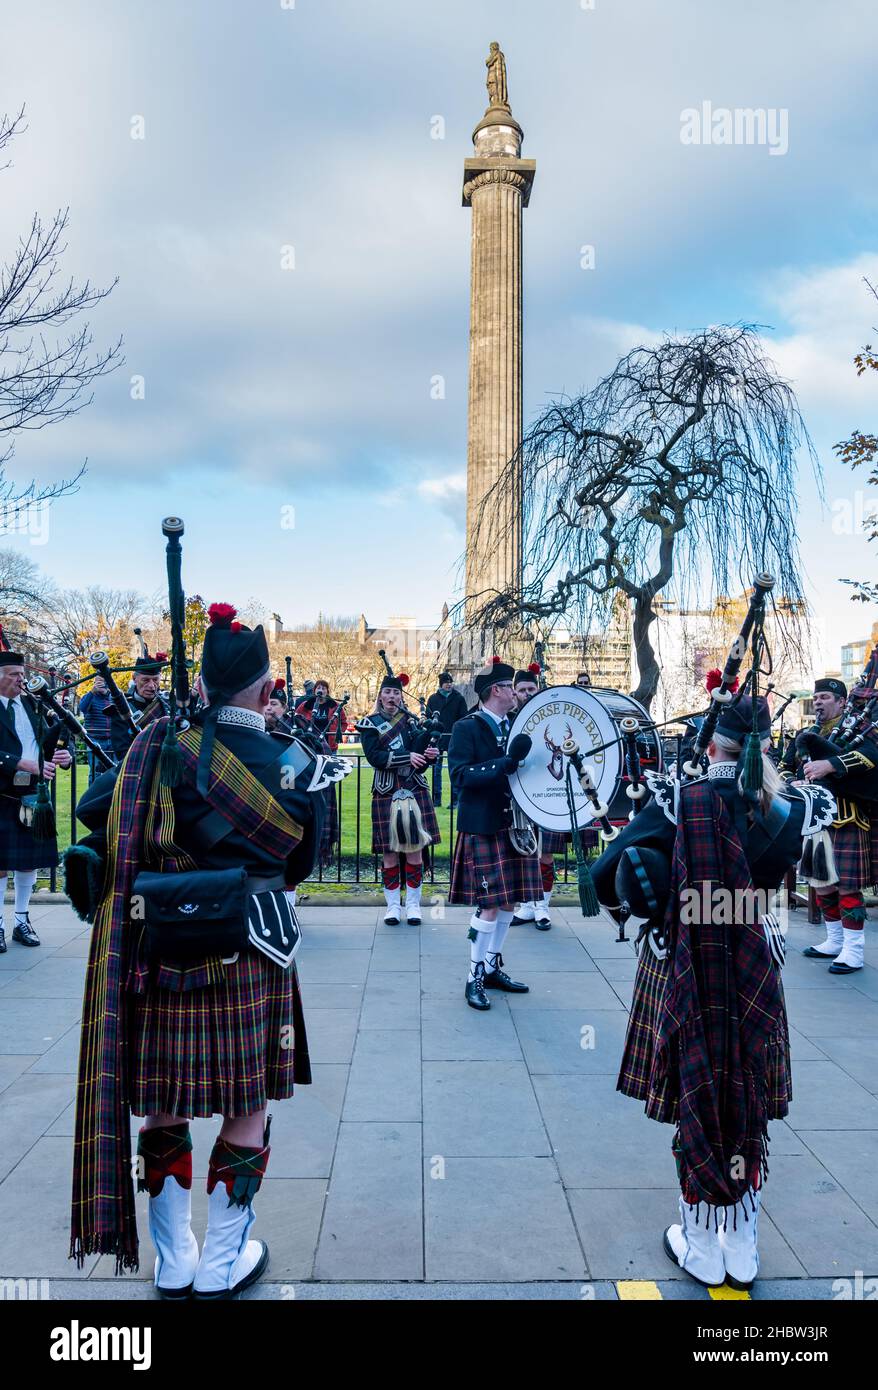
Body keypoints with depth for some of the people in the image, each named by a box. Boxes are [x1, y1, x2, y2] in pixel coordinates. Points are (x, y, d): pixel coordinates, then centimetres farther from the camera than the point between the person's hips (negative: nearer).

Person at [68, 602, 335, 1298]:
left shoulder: (163, 746, -5)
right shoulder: (295, 763, -5)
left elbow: (93, 807, -5)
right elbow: (298, 864, 6)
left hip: (164, 954, 2)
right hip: (253, 955, -2)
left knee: (166, 1106, 17)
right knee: (249, 1107, 15)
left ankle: (173, 1262, 32)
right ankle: (223, 1265, 27)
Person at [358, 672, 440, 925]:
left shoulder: (411, 721, 12)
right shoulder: (370, 724, 3)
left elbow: (420, 757, 6)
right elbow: (375, 757, -11)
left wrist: (428, 755, -17)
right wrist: (408, 757, -20)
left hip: (415, 792, 2)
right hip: (386, 794, -2)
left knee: (415, 852, 1)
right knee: (389, 853, 1)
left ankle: (413, 904, 12)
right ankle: (393, 905, 13)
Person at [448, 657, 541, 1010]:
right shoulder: (466, 728, -9)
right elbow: (460, 775, -20)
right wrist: (507, 762, -27)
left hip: (514, 825, 7)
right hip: (483, 829, -7)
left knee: (509, 901, 11)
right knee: (489, 903, -7)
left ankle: (493, 967, 25)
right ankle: (475, 977, 6)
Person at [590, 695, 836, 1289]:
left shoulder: (678, 802, -13)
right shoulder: (782, 808, -6)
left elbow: (606, 874, -14)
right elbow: (824, 803, 19)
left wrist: (630, 910, 5)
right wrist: (769, 777, 23)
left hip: (683, 972, -2)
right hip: (754, 974, 2)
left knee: (695, 1102, 10)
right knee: (746, 1105, 15)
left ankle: (702, 1249, 24)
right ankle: (742, 1250, 28)